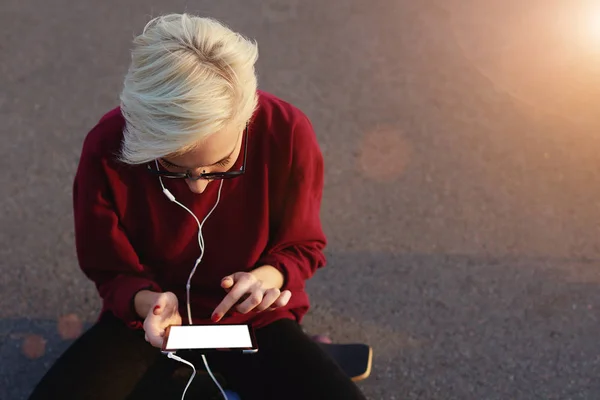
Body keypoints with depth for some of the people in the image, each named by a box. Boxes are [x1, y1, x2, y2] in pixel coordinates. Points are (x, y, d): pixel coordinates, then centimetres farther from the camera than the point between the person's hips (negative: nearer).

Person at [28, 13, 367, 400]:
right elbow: (111, 270, -7)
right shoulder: (108, 149, -24)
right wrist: (147, 301, -29)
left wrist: (268, 277, -26)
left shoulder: (287, 134, -23)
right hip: (152, 318, 0)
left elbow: (302, 247, -4)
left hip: (253, 318, 0)